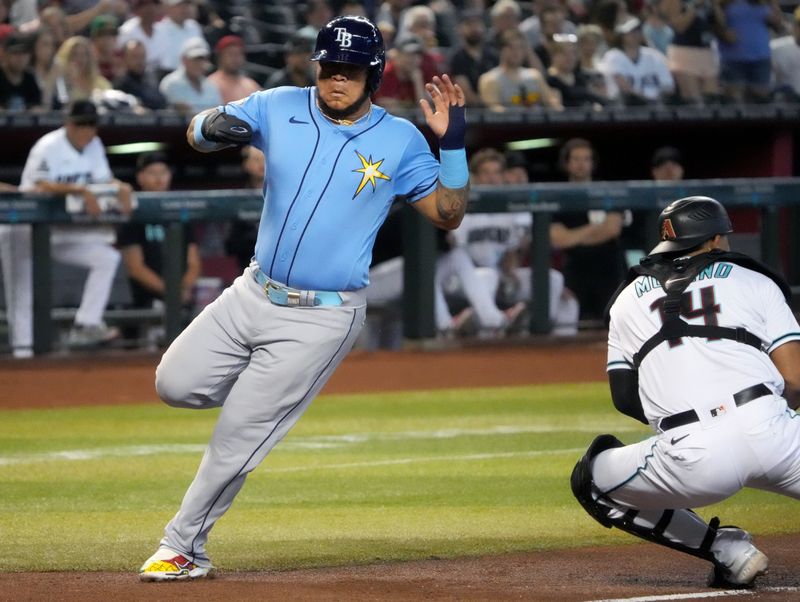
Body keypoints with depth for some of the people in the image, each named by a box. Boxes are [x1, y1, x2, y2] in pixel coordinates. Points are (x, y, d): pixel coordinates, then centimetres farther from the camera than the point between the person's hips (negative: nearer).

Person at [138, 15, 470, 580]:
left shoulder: (400, 141, -5)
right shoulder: (279, 108, 0)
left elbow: (448, 215, -4)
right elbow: (198, 130, 5)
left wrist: (453, 144, -18)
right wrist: (211, 126, -20)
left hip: (321, 318, -4)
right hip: (253, 294, 4)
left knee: (236, 438, -5)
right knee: (176, 384, 1)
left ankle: (185, 548, 10)